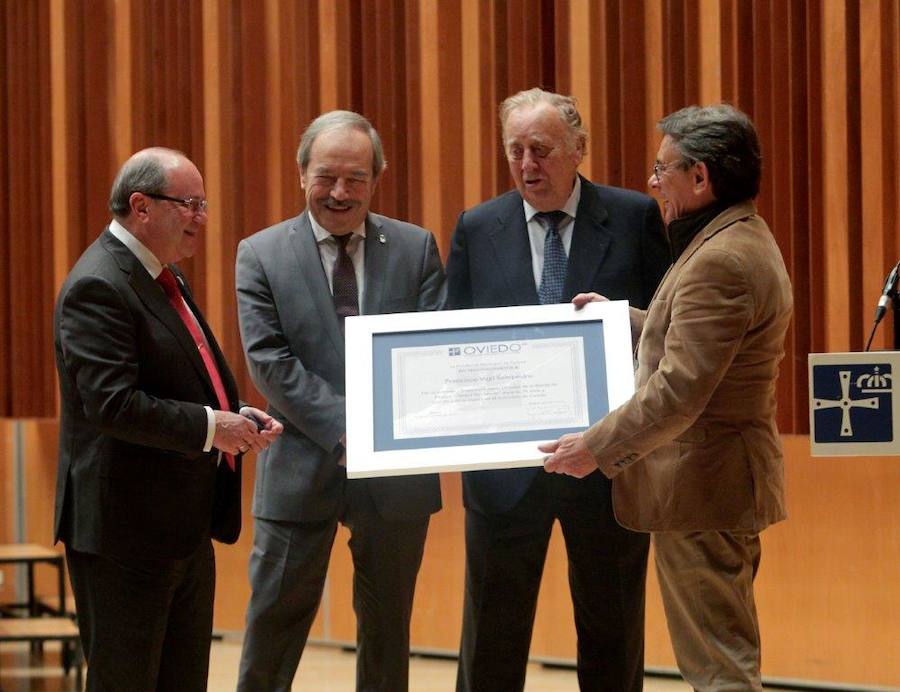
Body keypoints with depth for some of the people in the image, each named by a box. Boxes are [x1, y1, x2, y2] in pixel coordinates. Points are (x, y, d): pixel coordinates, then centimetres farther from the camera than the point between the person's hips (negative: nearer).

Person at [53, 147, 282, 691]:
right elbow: (111, 404, -26)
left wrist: (237, 418, 6)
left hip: (187, 528, 10)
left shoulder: (165, 276, 14)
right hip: (125, 532, -10)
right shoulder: (98, 287, -17)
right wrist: (211, 427, -20)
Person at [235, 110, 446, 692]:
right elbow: (269, 360, -8)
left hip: (396, 471, 2)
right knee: (274, 623, 2)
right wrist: (342, 426, -18)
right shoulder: (261, 255, 0)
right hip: (303, 469, -2)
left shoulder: (416, 248, 5)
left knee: (388, 628, 12)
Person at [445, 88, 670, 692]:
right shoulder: (477, 229, 6)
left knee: (613, 639, 9)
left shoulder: (635, 218, 0)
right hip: (505, 462, 1)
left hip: (608, 459, -1)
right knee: (492, 642, 6)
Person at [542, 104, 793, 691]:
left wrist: (598, 448, -18)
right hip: (726, 480, 11)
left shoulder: (719, 262, -22)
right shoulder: (747, 241, 12)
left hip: (700, 487, -11)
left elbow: (678, 392, -26)